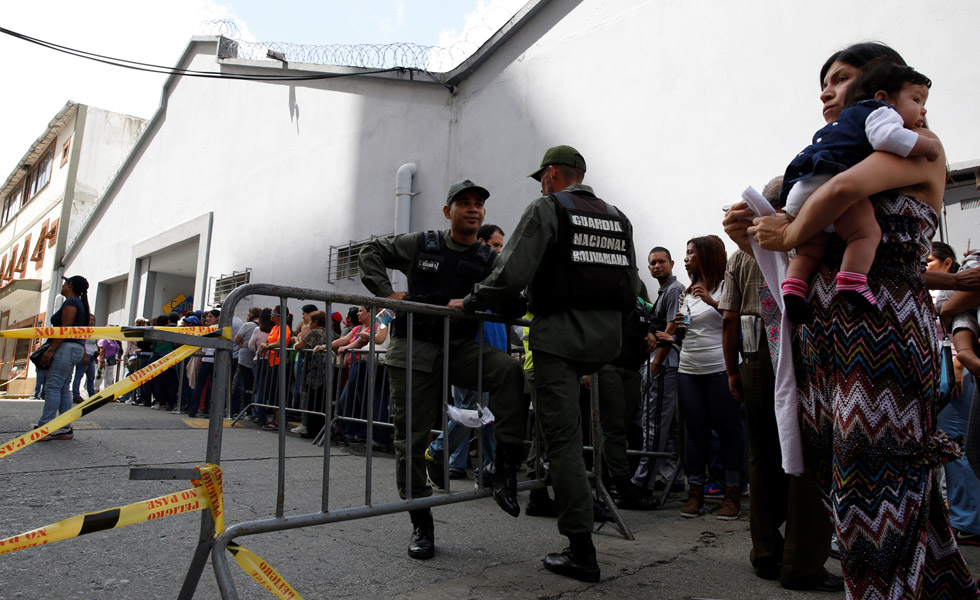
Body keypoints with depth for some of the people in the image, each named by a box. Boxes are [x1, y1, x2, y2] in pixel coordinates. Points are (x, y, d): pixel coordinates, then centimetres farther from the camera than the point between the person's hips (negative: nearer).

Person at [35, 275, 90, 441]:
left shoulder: (70, 302, -8)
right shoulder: (80, 303, 22)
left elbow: (65, 328, -17)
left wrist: (51, 349, -18)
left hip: (67, 347, -10)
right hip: (76, 348, 10)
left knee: (53, 386, -12)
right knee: (63, 388, 8)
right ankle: (65, 428, 7)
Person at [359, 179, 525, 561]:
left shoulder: (489, 260, 8)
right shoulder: (420, 245, 6)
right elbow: (370, 252, 13)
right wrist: (386, 291, -2)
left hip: (461, 347, 1)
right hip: (414, 348, -1)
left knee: (510, 370, -29)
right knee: (412, 436, 0)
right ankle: (421, 525, 15)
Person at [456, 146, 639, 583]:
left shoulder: (546, 209, -2)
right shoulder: (618, 218, 17)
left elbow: (511, 274, -13)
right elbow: (632, 288, 15)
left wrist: (471, 302, 1)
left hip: (561, 333, -7)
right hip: (608, 337, 7)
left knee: (563, 436, -1)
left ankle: (581, 551, 5)